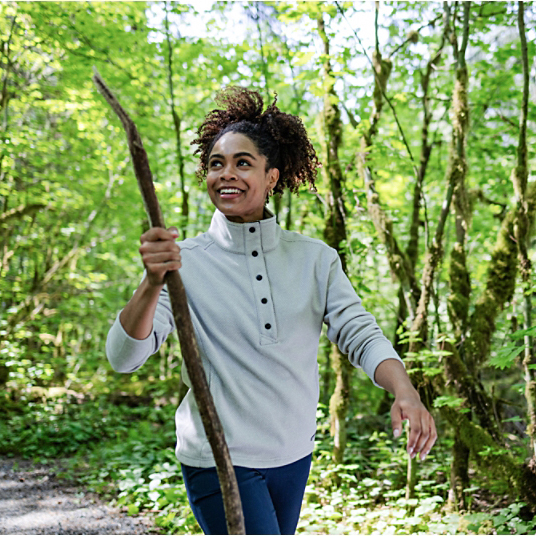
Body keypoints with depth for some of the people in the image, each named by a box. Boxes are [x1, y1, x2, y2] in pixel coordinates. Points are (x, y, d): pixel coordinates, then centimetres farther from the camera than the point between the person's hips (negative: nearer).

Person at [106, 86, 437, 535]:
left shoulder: (316, 259, 0)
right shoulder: (185, 262, -9)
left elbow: (360, 333, -7)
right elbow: (123, 358, -18)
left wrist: (404, 390, -27)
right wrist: (152, 284, -37)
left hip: (293, 455, 4)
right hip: (218, 460, -4)